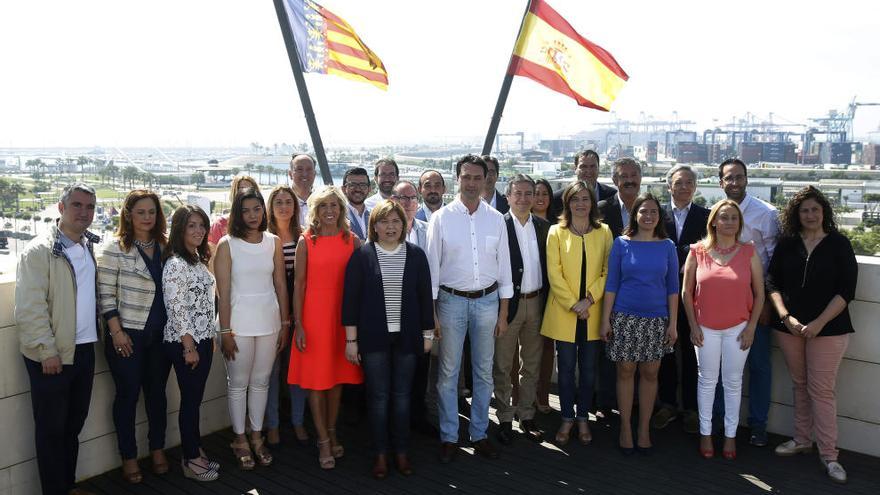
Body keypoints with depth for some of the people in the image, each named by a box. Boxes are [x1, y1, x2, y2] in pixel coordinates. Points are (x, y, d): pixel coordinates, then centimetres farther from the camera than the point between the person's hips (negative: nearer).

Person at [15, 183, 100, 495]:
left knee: (75, 422, 17)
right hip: (52, 355, -6)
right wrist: (47, 350, -16)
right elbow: (30, 307, -14)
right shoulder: (40, 250, -11)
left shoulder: (91, 247, 9)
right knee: (51, 428, 6)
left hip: (85, 349, 6)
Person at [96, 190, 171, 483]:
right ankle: (128, 457, 20)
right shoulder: (116, 249, -7)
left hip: (160, 333, 4)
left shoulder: (164, 247, 6)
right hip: (126, 334, -4)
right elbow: (105, 294, -9)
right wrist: (116, 332, -13)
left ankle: (157, 449, 28)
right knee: (128, 394, 6)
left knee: (157, 391, 12)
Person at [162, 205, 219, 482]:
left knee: (196, 398, 16)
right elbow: (176, 309, -19)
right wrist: (189, 347, -17)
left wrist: (210, 339, 16)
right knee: (190, 399, 3)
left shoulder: (198, 260, 10)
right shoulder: (175, 264, -17)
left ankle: (196, 452, 27)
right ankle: (190, 461, 16)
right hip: (184, 343, -8)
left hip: (203, 339, 8)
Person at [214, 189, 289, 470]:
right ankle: (240, 439, 23)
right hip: (239, 323, -3)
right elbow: (223, 292, -8)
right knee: (238, 384, 8)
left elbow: (280, 285, 6)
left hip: (269, 322, 3)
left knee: (261, 382, 12)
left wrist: (285, 323, 5)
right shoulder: (227, 245, -6)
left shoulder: (274, 242, 4)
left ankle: (257, 436, 27)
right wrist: (225, 331, -10)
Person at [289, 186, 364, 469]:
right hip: (314, 315, -2)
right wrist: (298, 324, -7)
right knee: (316, 378, 3)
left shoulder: (352, 241, 4)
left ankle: (332, 432, 27)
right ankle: (324, 440, 13)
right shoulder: (306, 242, -2)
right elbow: (298, 284, -2)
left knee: (337, 375, 12)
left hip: (343, 315, 2)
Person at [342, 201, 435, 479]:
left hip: (406, 337, 2)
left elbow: (425, 296, 7)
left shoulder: (416, 255, 3)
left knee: (402, 396, 9)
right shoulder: (361, 256, -2)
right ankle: (381, 454, 19)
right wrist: (351, 340, -6)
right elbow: (350, 298, -3)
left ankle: (401, 452, 23)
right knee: (378, 396, 6)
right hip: (373, 338, -1)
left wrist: (427, 334, 6)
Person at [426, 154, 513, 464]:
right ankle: (448, 437, 19)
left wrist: (503, 313, 4)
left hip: (487, 301, 2)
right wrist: (430, 311, -5)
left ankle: (479, 434, 26)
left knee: (484, 372, 11)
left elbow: (504, 267, 6)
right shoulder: (441, 218, -4)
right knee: (448, 373, 5)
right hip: (451, 300, -2)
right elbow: (432, 265, -2)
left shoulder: (496, 219, 3)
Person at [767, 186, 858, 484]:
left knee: (821, 389, -3)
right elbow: (772, 283, 5)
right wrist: (786, 317, -8)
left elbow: (846, 289, -6)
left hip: (828, 328, -3)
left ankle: (828, 454, 5)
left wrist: (819, 323, -13)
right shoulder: (787, 244, 5)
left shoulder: (838, 244, -2)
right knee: (800, 385, 13)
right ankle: (802, 440, 25)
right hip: (789, 326, 3)